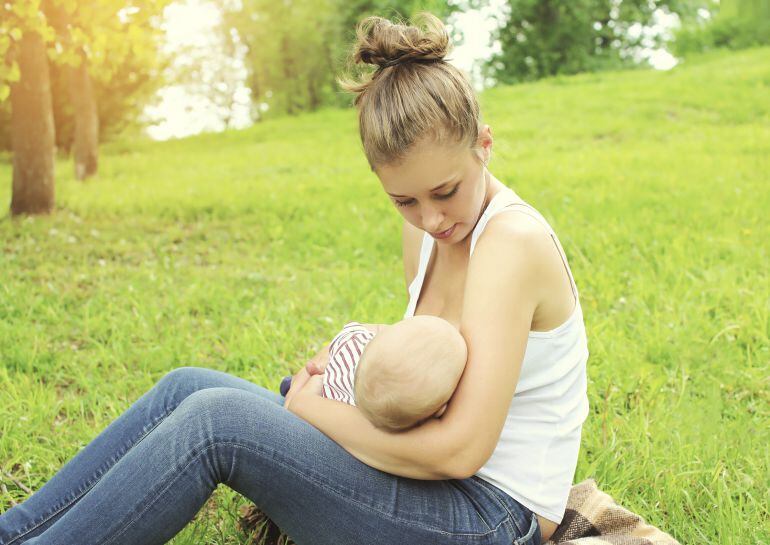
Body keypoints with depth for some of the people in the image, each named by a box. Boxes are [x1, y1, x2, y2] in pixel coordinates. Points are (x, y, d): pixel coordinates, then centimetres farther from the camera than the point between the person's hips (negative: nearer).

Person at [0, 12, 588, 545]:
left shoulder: (513, 239, -22)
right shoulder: (430, 229, 4)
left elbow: (461, 450, -26)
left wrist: (313, 408, -15)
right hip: (435, 485, 8)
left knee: (215, 419, -22)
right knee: (189, 386, -2)